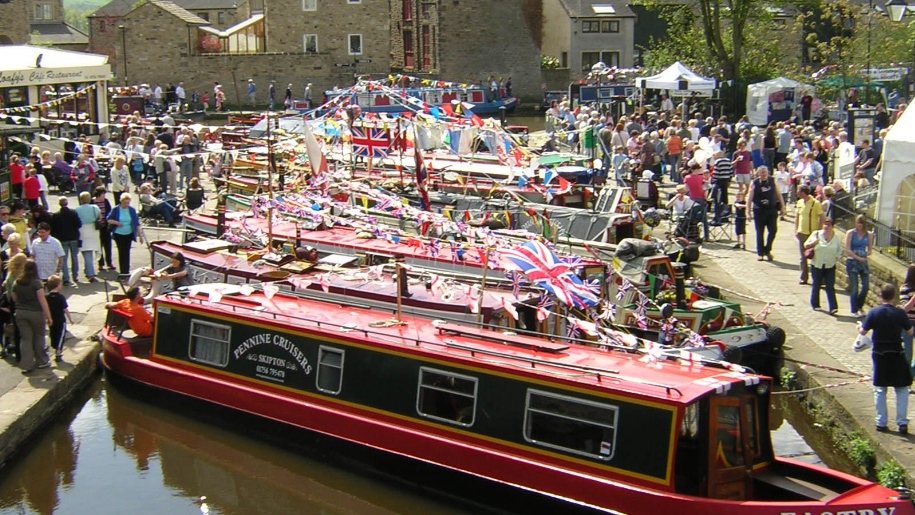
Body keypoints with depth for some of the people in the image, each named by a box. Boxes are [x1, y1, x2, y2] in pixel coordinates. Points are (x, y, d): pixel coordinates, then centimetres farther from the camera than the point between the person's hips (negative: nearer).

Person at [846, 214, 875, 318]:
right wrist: (858, 257, -11)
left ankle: (860, 306, 22)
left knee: (866, 286, -2)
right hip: (852, 262, -3)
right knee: (854, 287, -5)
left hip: (863, 262, 3)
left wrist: (865, 255, -9)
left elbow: (870, 250, 10)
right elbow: (847, 250, -8)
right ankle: (854, 310, 4)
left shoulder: (869, 235, 5)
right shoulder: (850, 233, -4)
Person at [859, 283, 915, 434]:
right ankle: (902, 423, 5)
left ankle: (881, 423, 13)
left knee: (880, 390, 12)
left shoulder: (874, 312, -9)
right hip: (897, 355, -1)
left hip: (879, 355, 1)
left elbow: (863, 331, -5)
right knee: (902, 390, 10)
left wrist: (859, 327, 18)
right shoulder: (900, 313, -11)